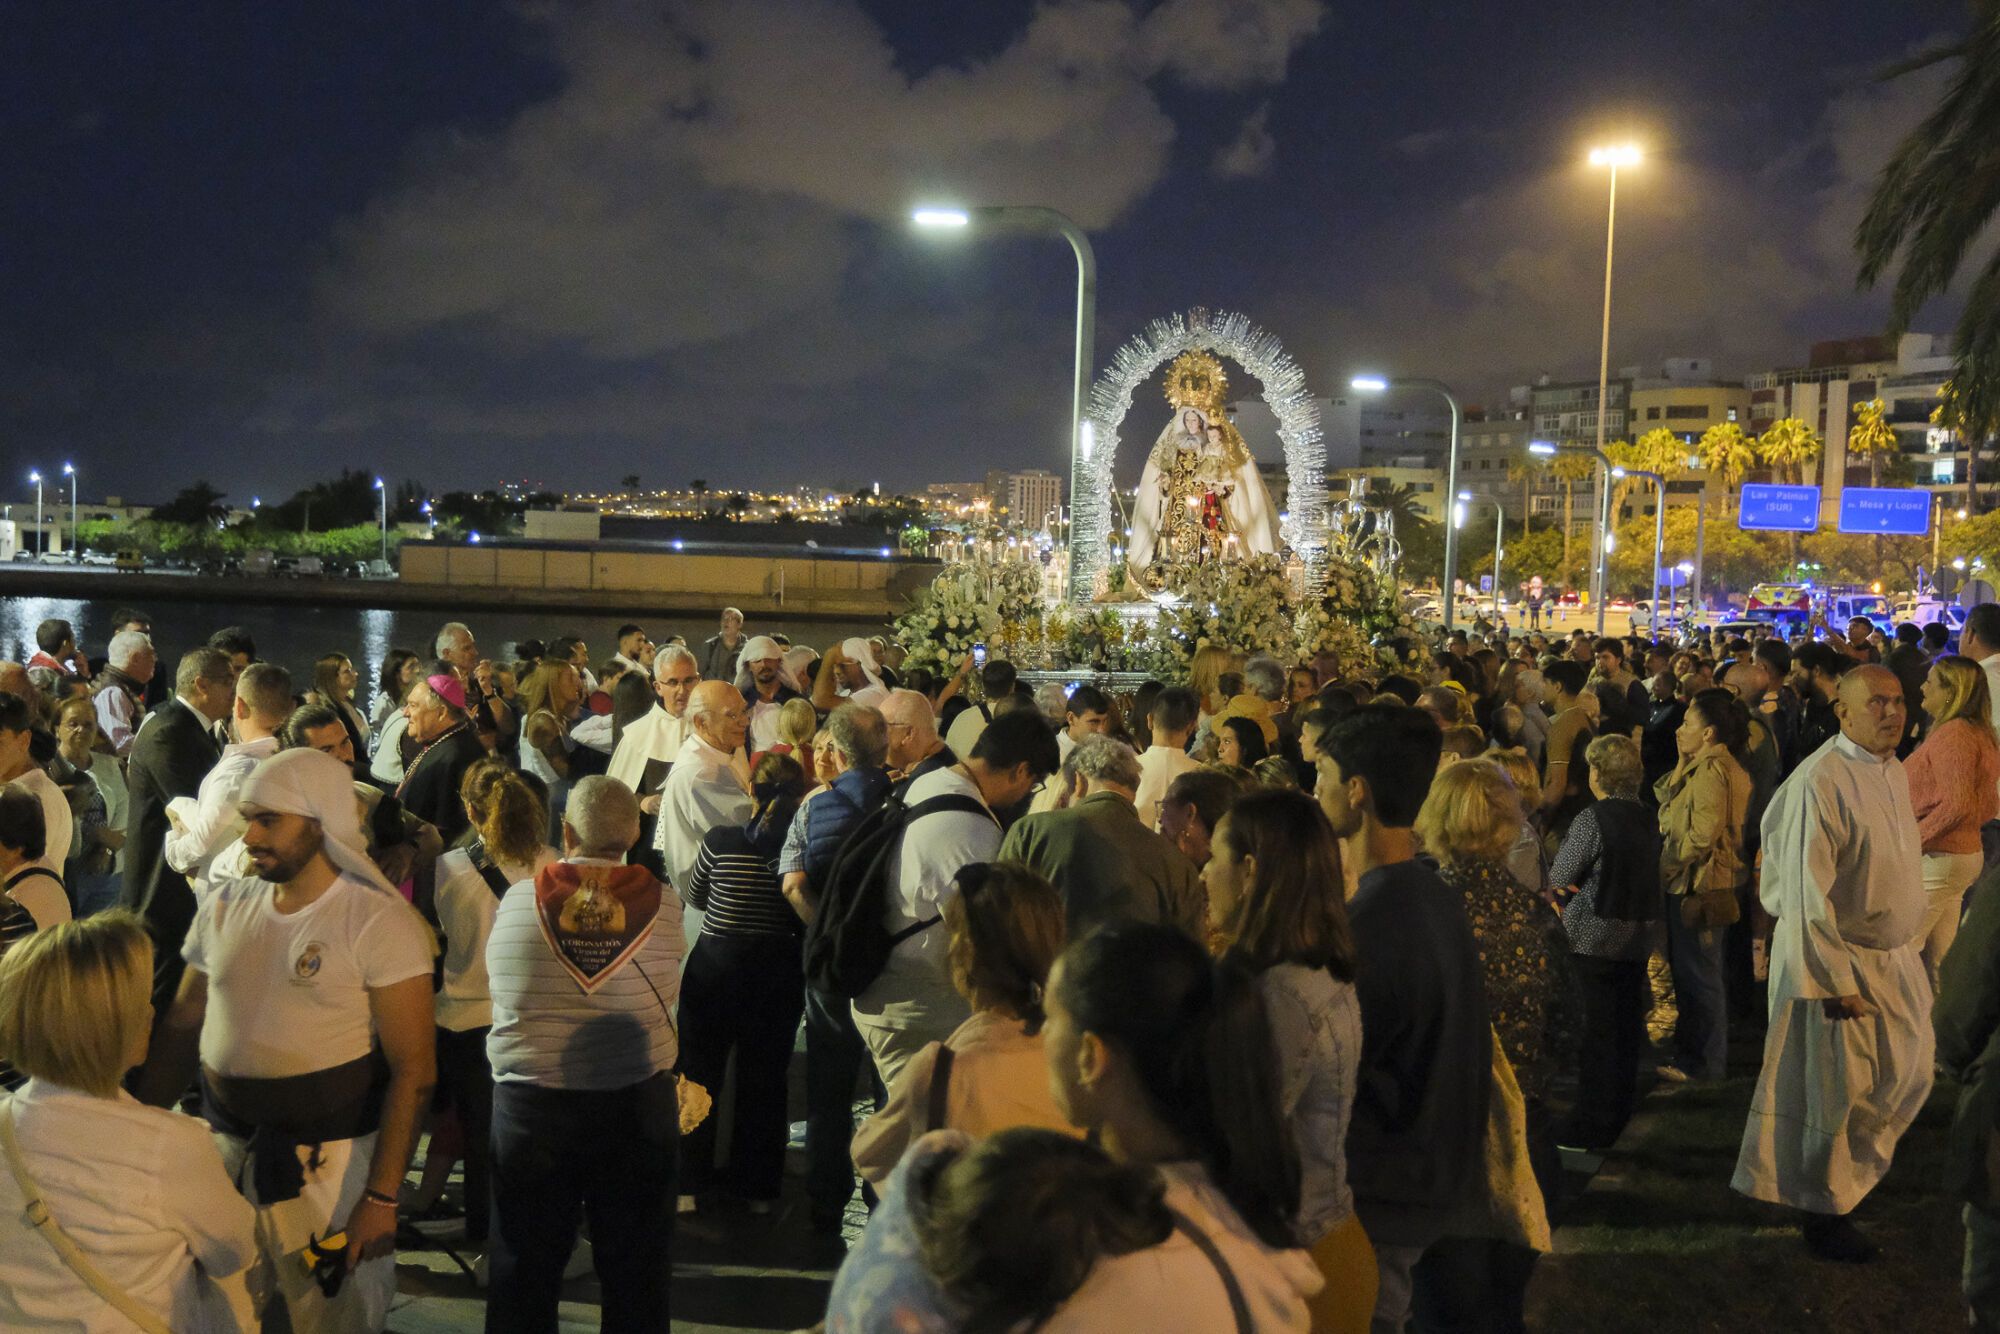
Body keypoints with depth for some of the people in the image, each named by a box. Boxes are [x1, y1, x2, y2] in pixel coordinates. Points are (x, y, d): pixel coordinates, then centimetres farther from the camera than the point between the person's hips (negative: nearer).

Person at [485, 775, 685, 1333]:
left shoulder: (517, 900, -9)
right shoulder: (663, 903, -9)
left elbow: (495, 983, 0)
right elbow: (666, 997, 0)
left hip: (530, 1104, 0)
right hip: (638, 1106, 0)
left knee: (524, 1270, 15)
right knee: (636, 1274, 14)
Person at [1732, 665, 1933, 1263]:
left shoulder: (1893, 772, 5)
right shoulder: (1821, 782, -23)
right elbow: (1807, 894, -23)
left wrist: (1907, 944, 15)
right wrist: (1836, 980, -21)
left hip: (1894, 955, 8)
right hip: (1839, 957, -8)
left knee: (1907, 1074, 18)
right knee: (1837, 1089, 4)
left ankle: (1851, 1166, 42)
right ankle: (1825, 1212, 22)